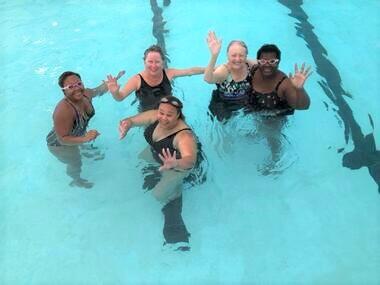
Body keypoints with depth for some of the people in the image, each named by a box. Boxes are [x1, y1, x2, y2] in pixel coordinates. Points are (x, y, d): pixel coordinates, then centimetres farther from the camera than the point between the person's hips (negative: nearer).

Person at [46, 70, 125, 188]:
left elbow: (99, 90, 1)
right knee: (76, 164, 22)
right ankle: (77, 180, 56)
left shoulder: (86, 94, -23)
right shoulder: (64, 110, -45)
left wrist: (115, 78, 4)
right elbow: (63, 139, -39)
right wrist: (84, 139, -52)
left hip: (79, 134, 6)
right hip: (61, 145, -6)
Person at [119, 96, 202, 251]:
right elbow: (132, 120, -20)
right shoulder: (154, 116, -26)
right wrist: (127, 124, -46)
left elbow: (190, 160, -61)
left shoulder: (184, 136, -46)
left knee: (160, 194, -6)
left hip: (179, 166, -7)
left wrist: (175, 164, -85)